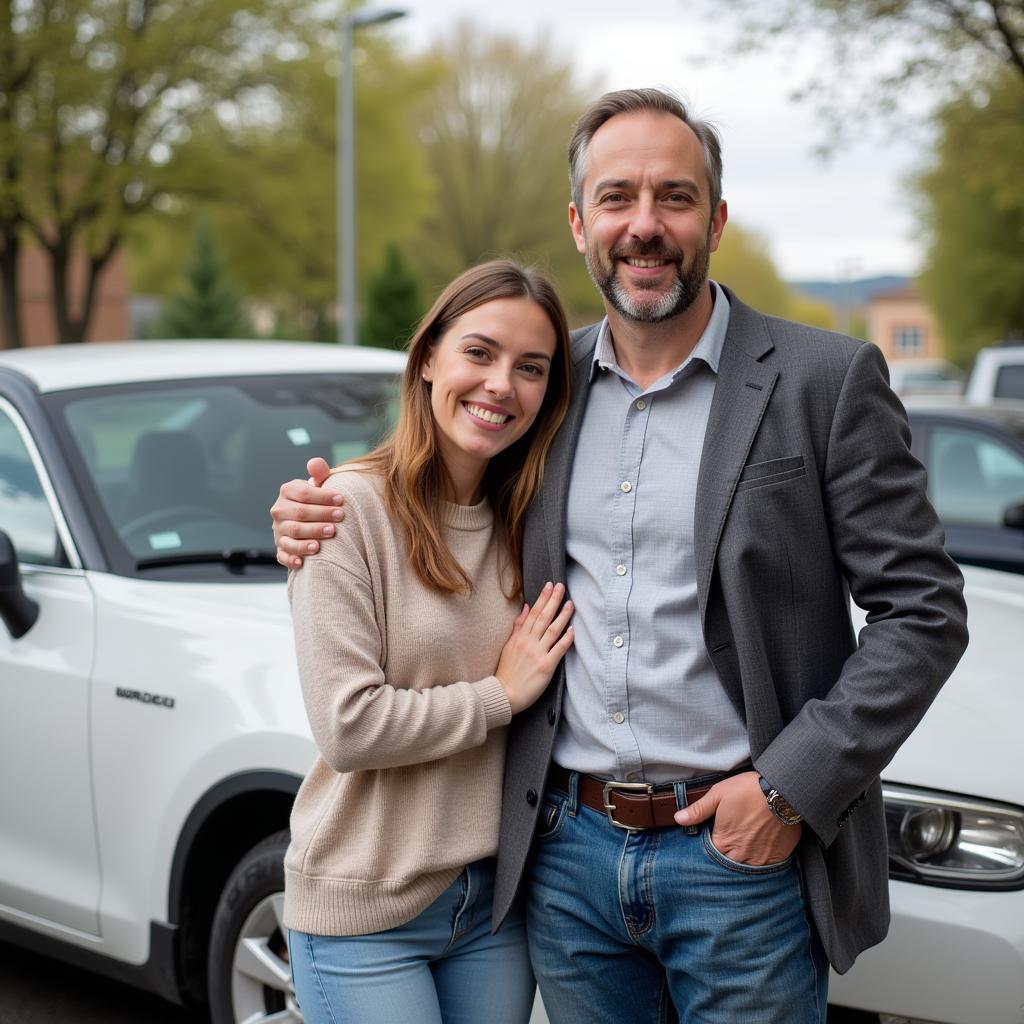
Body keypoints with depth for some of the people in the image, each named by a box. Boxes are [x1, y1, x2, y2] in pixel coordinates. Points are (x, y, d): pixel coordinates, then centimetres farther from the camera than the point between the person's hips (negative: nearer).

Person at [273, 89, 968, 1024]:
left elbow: (923, 610, -6)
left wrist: (792, 785, -14)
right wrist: (317, 522, 0)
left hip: (741, 852, -3)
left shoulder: (825, 381, -6)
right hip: (566, 852, 4)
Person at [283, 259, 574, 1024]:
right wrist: (502, 694, -11)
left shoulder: (527, 518, 5)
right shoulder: (352, 508, -13)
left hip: (497, 900, 5)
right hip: (367, 913, -5)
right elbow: (347, 727, -18)